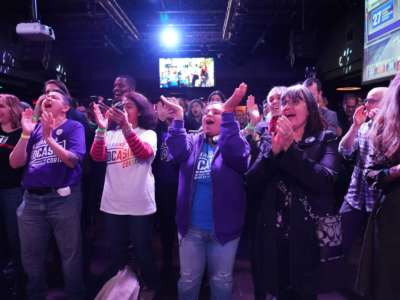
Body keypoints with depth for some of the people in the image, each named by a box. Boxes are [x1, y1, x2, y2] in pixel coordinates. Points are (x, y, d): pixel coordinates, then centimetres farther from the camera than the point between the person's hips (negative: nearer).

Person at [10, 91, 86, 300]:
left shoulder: (74, 127, -1)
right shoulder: (35, 128, 12)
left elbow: (73, 161, -15)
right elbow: (14, 163, 4)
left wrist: (48, 138, -23)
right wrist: (26, 134, -7)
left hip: (63, 198, -4)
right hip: (31, 199, 5)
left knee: (70, 254, 7)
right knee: (31, 255, 17)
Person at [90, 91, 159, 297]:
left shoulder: (148, 133, -1)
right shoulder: (111, 134, 8)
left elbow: (145, 153, -23)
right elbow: (97, 156, -7)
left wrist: (126, 127, -35)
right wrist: (101, 128, -21)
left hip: (140, 204, -3)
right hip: (112, 203, 3)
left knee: (142, 251, 9)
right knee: (115, 252, 15)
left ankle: (151, 287, 31)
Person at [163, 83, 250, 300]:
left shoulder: (234, 142, -3)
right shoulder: (193, 141, 6)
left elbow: (235, 153, -26)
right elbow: (179, 152, -14)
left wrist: (229, 112, -30)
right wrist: (178, 116, -20)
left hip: (224, 227, -2)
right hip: (191, 227, 2)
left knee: (222, 281, 16)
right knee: (188, 280, 17)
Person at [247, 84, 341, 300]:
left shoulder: (325, 139, -2)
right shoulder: (270, 140, 6)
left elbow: (325, 180, -18)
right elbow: (252, 180, -6)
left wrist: (291, 147, -23)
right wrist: (274, 150, -19)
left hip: (309, 232, -2)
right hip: (274, 231, 3)